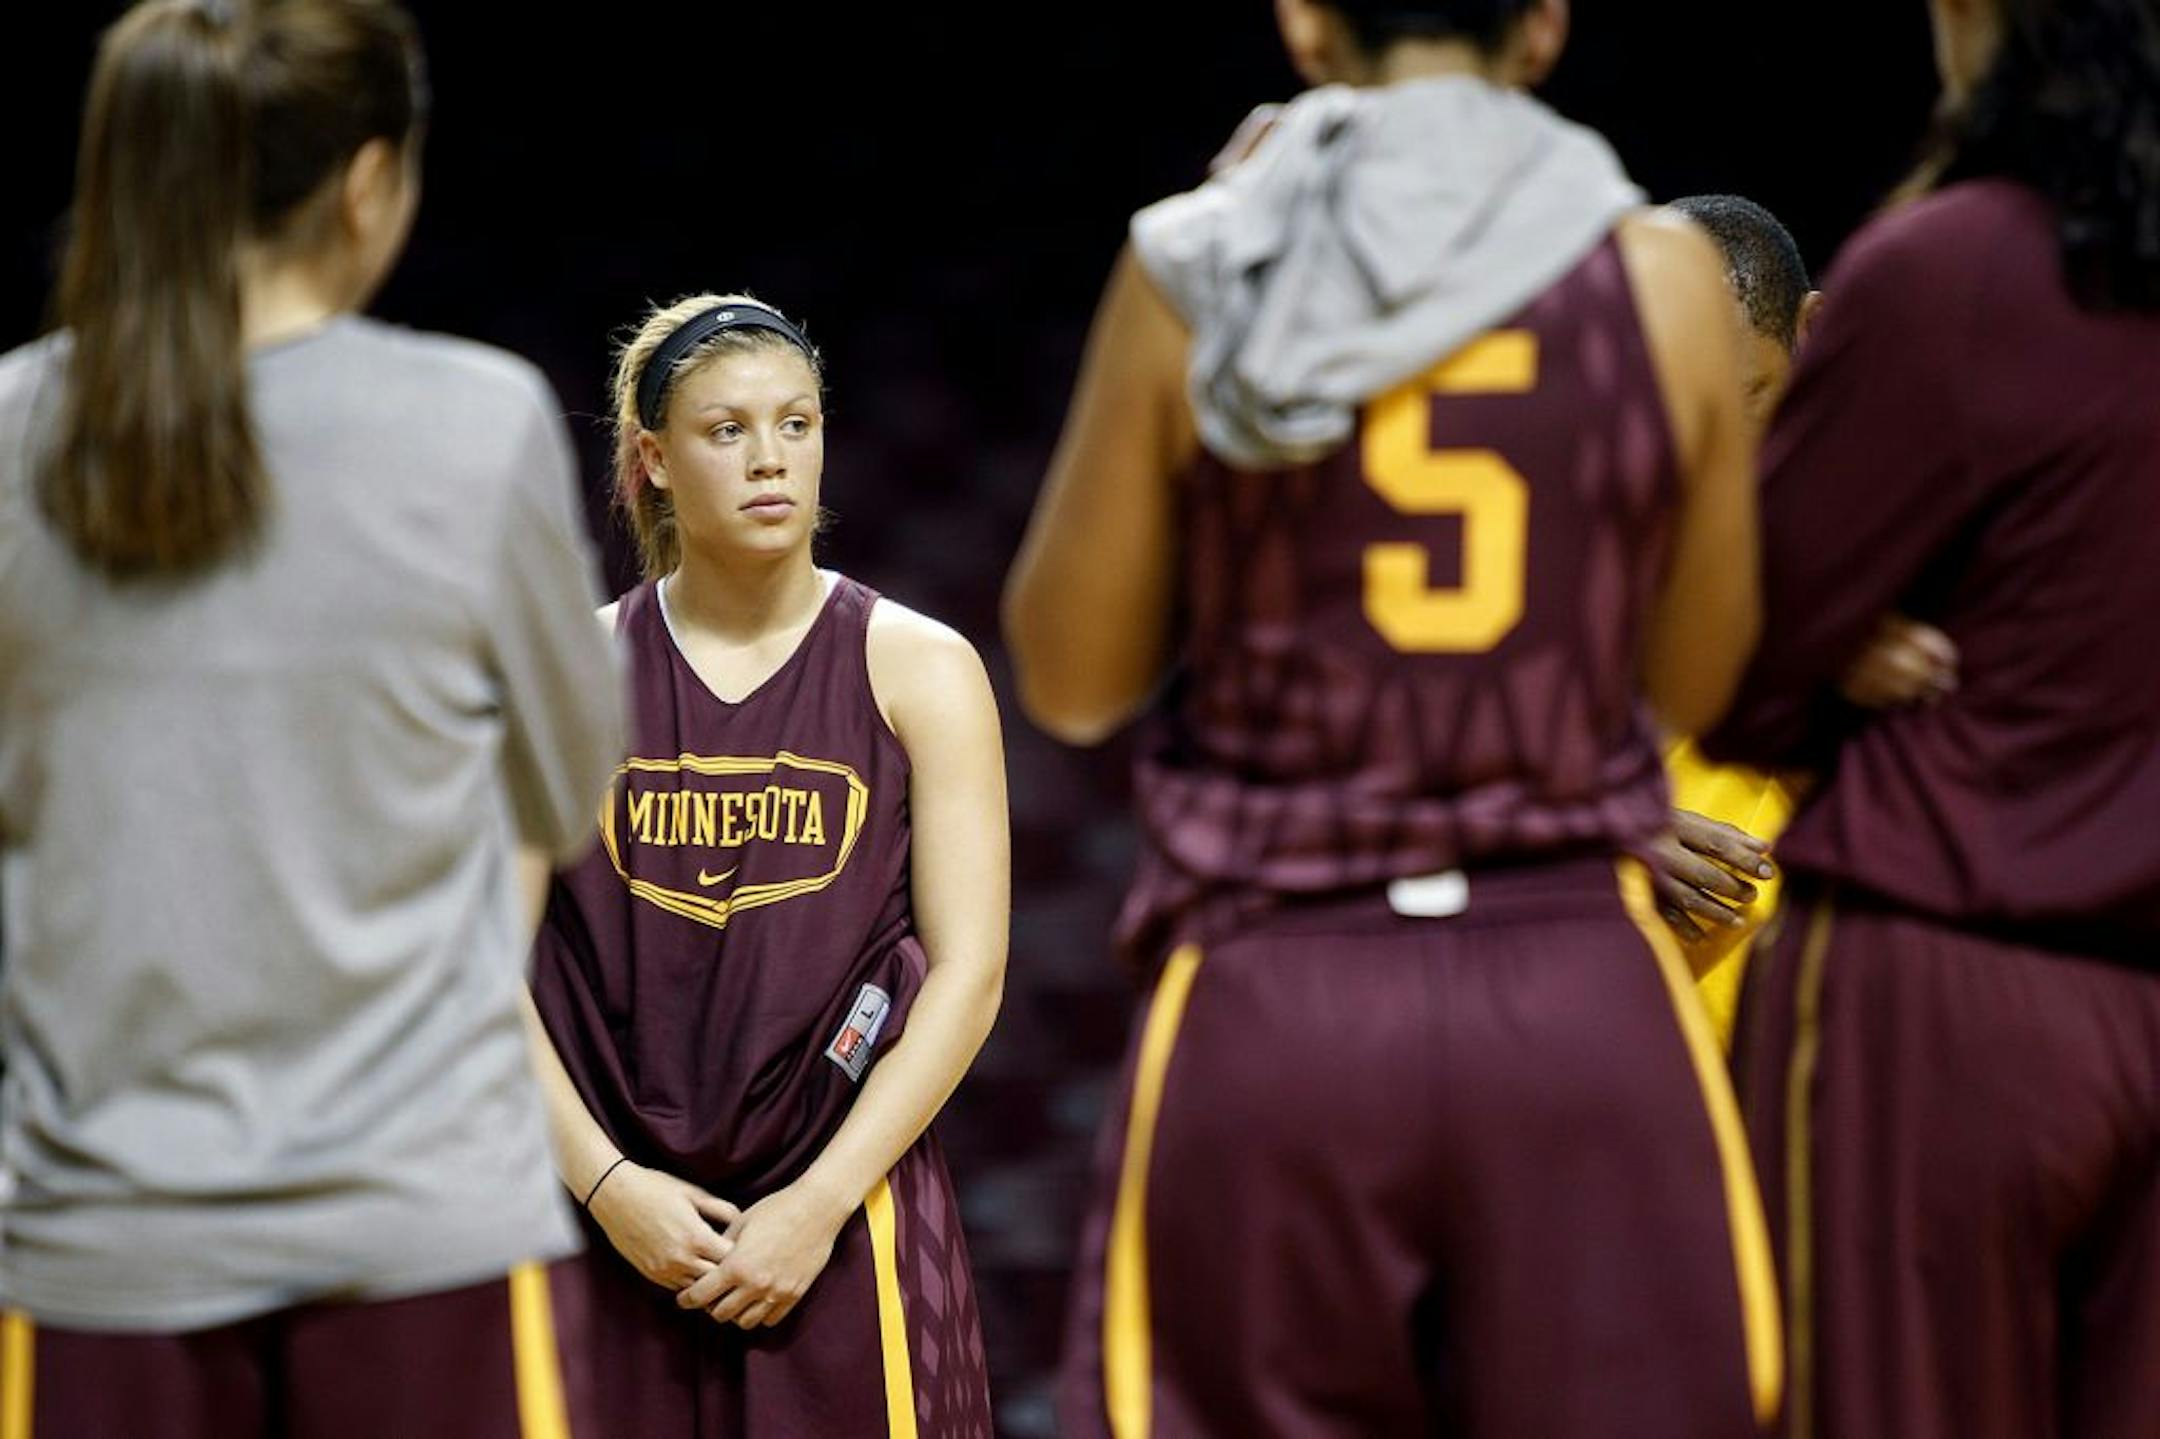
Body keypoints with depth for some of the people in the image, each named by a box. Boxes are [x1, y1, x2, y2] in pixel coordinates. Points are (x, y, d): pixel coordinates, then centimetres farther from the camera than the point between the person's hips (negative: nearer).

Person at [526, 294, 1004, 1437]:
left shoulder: (919, 669, 3)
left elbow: (968, 975, -2)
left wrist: (818, 1204, -10)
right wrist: (607, 1185, -9)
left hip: (849, 1229, -1)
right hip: (621, 1231, 1)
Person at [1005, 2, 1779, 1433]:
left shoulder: (1189, 271, -1)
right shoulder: (1664, 277, 0)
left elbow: (1073, 679, 9)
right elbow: (1697, 678, 11)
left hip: (1270, 1005, 0)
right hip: (1584, 1003, 0)